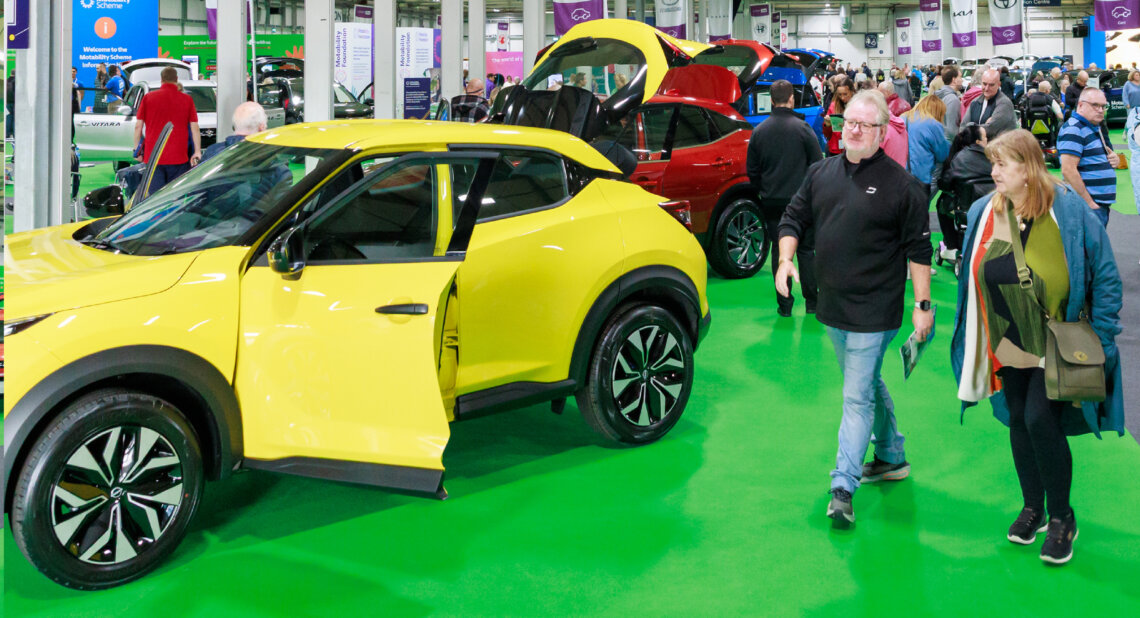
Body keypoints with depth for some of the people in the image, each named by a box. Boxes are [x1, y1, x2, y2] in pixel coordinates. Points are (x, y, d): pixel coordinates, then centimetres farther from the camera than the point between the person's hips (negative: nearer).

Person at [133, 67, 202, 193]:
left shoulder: (148, 97, 3)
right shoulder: (187, 99, 1)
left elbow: (138, 126, 3)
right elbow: (194, 127, -1)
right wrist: (197, 152, 3)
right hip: (178, 157, 0)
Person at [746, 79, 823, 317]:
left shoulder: (759, 131, 0)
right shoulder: (802, 128, -10)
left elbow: (752, 170, 7)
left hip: (772, 202, 2)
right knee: (805, 249, 8)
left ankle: (784, 304, 9)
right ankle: (812, 302, 12)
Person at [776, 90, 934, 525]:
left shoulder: (901, 185, -9)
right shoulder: (821, 173, 6)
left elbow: (919, 249, -8)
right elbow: (794, 219, 12)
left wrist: (923, 304, -10)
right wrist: (786, 259, -5)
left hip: (874, 311, -6)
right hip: (833, 308, 6)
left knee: (857, 398, -7)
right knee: (869, 385, 21)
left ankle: (843, 488, -5)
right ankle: (892, 458, 38)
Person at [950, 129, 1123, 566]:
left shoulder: (1068, 210, -15)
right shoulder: (984, 213, -3)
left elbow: (1104, 275, -8)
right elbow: (973, 278, 7)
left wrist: (1099, 338, -10)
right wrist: (973, 346, 8)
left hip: (1056, 346, -4)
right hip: (1008, 345, 4)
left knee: (1040, 420, -11)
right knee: (1018, 422, 12)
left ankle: (1061, 517, 10)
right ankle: (1033, 507, 32)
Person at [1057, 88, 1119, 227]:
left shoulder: (1097, 128, 18)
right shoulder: (1073, 129, -13)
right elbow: (1068, 170, -23)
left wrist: (1115, 159, 6)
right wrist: (1089, 203, -21)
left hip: (1104, 204, 10)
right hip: (1088, 205, -10)